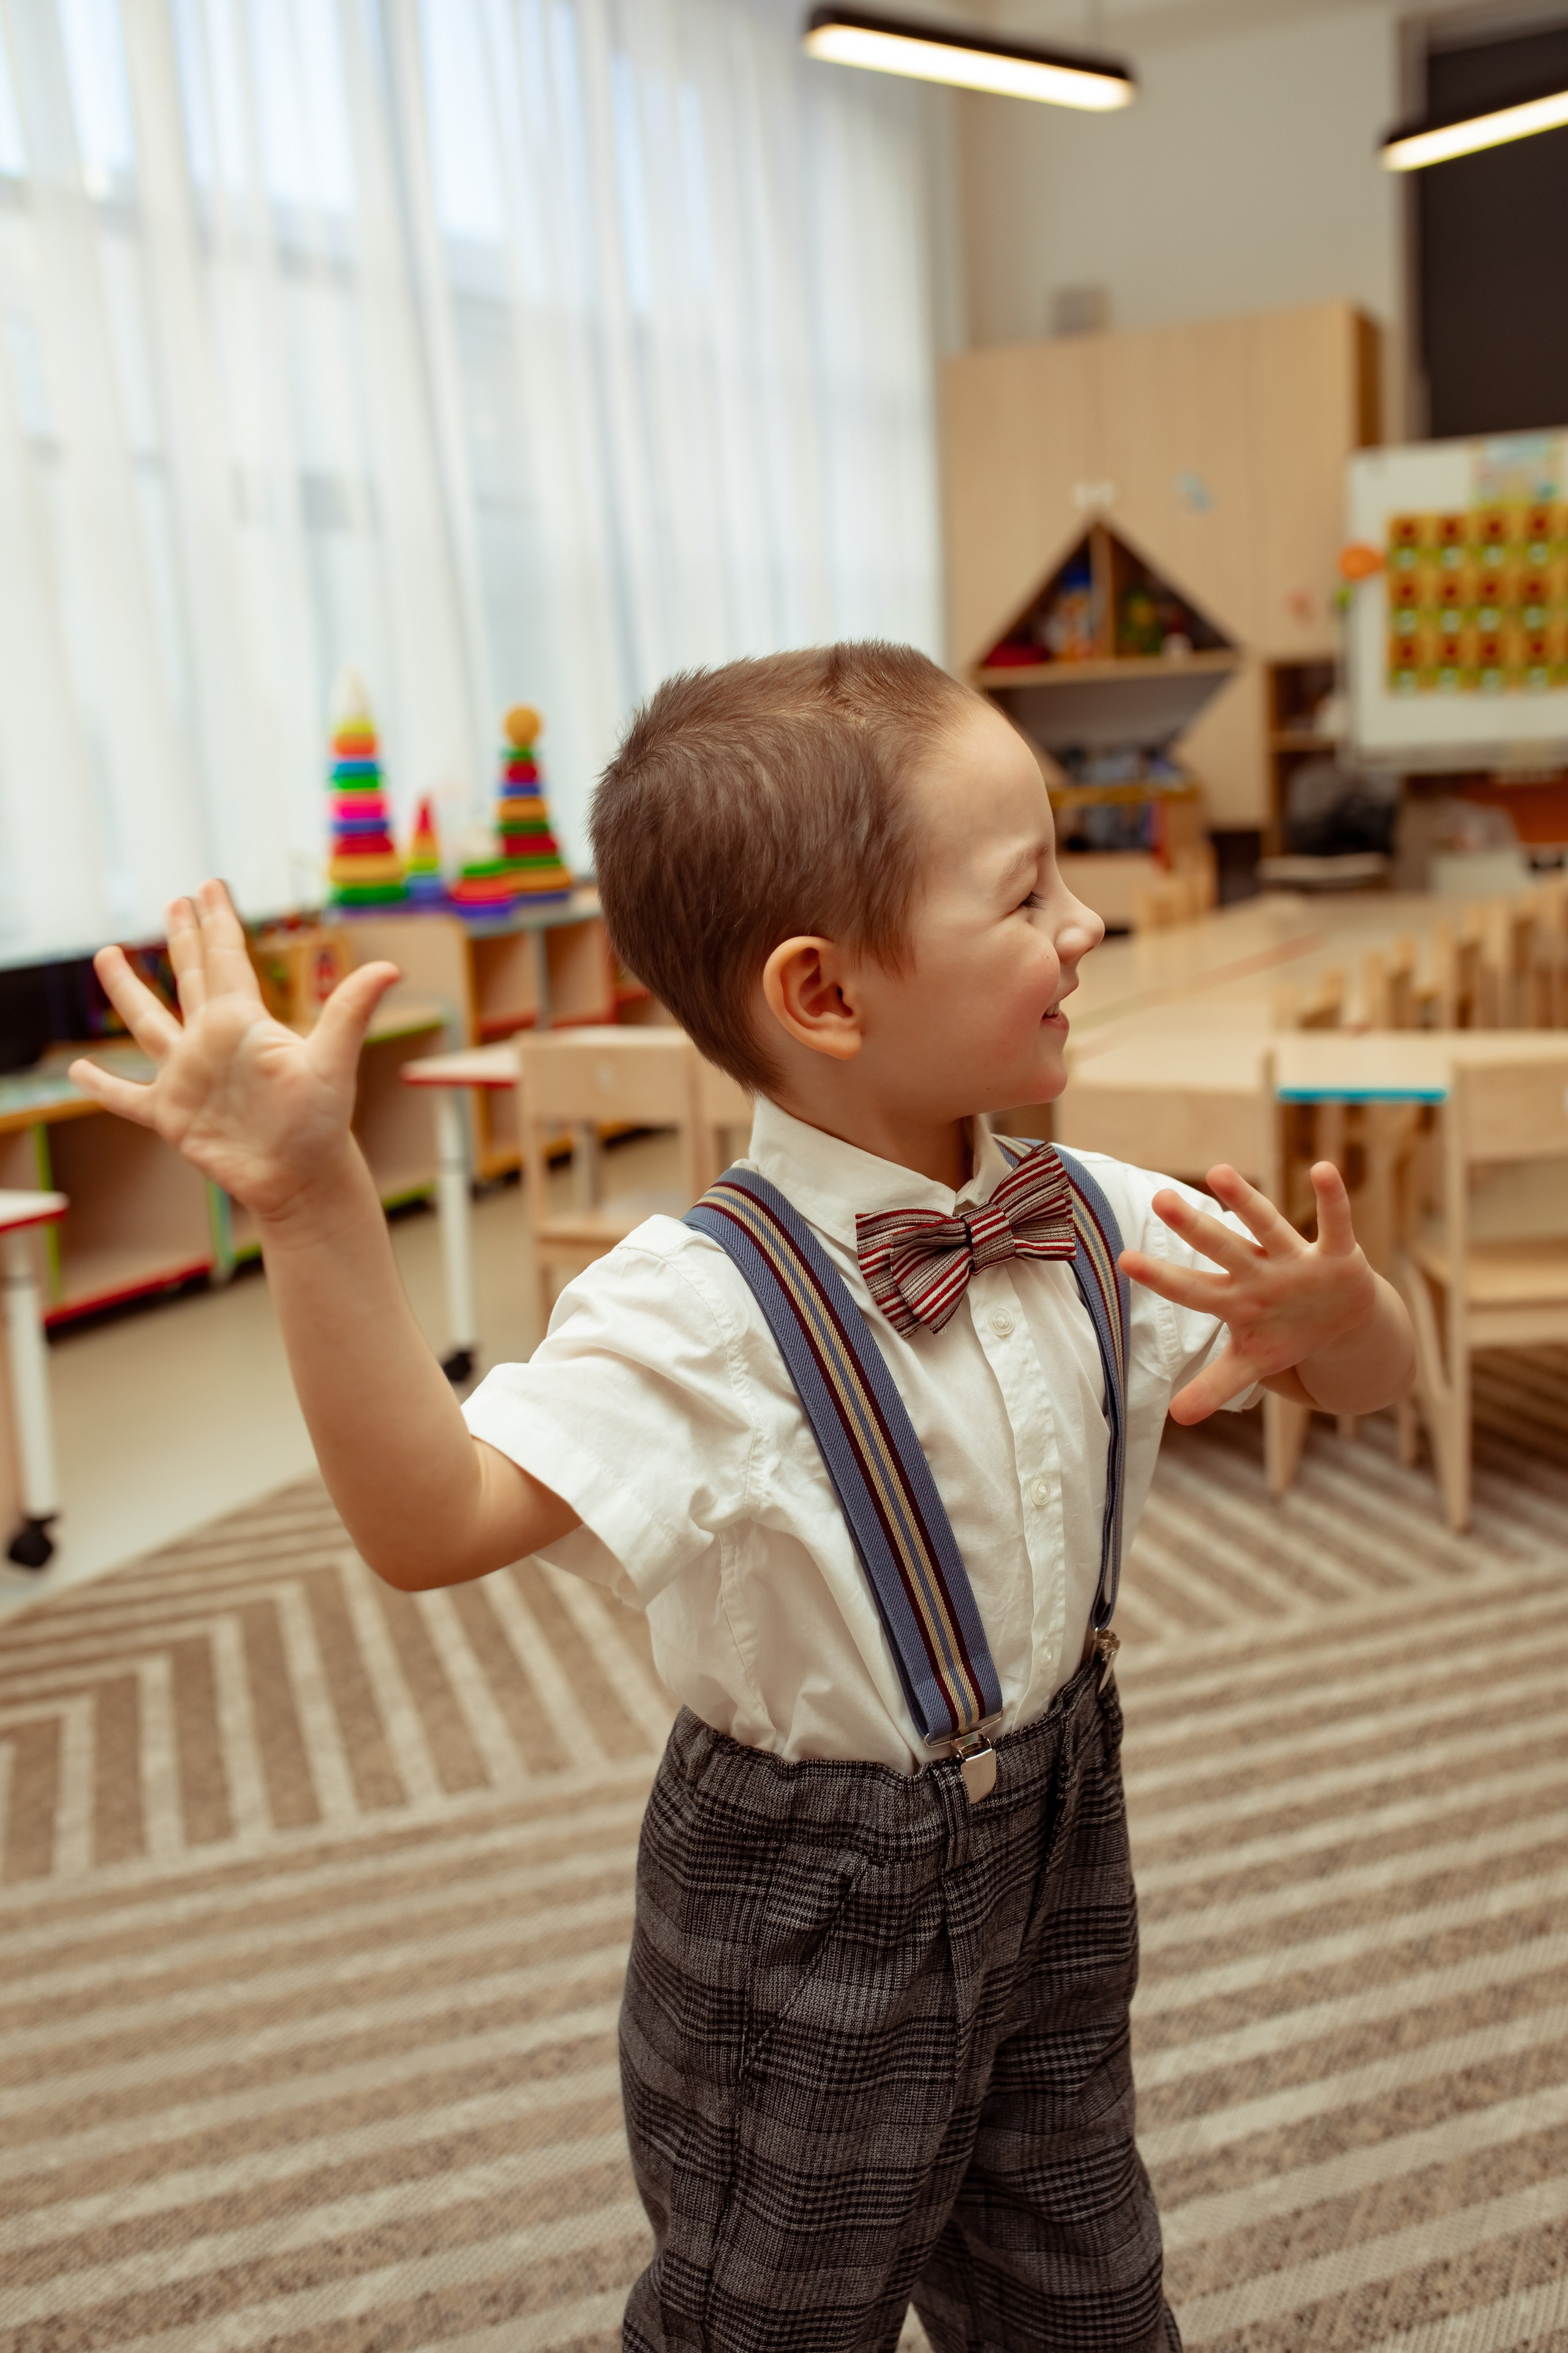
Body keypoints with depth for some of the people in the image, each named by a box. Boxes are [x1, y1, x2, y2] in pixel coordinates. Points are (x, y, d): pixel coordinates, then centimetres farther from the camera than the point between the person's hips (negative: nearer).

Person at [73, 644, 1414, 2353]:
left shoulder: (1095, 1225, -9)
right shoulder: (711, 1311, -29)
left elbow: (1369, 1377, 1)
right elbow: (432, 1520, -40)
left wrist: (1336, 1311, -24)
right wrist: (314, 1204, -50)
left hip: (1057, 1830, 6)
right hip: (809, 1905, -5)